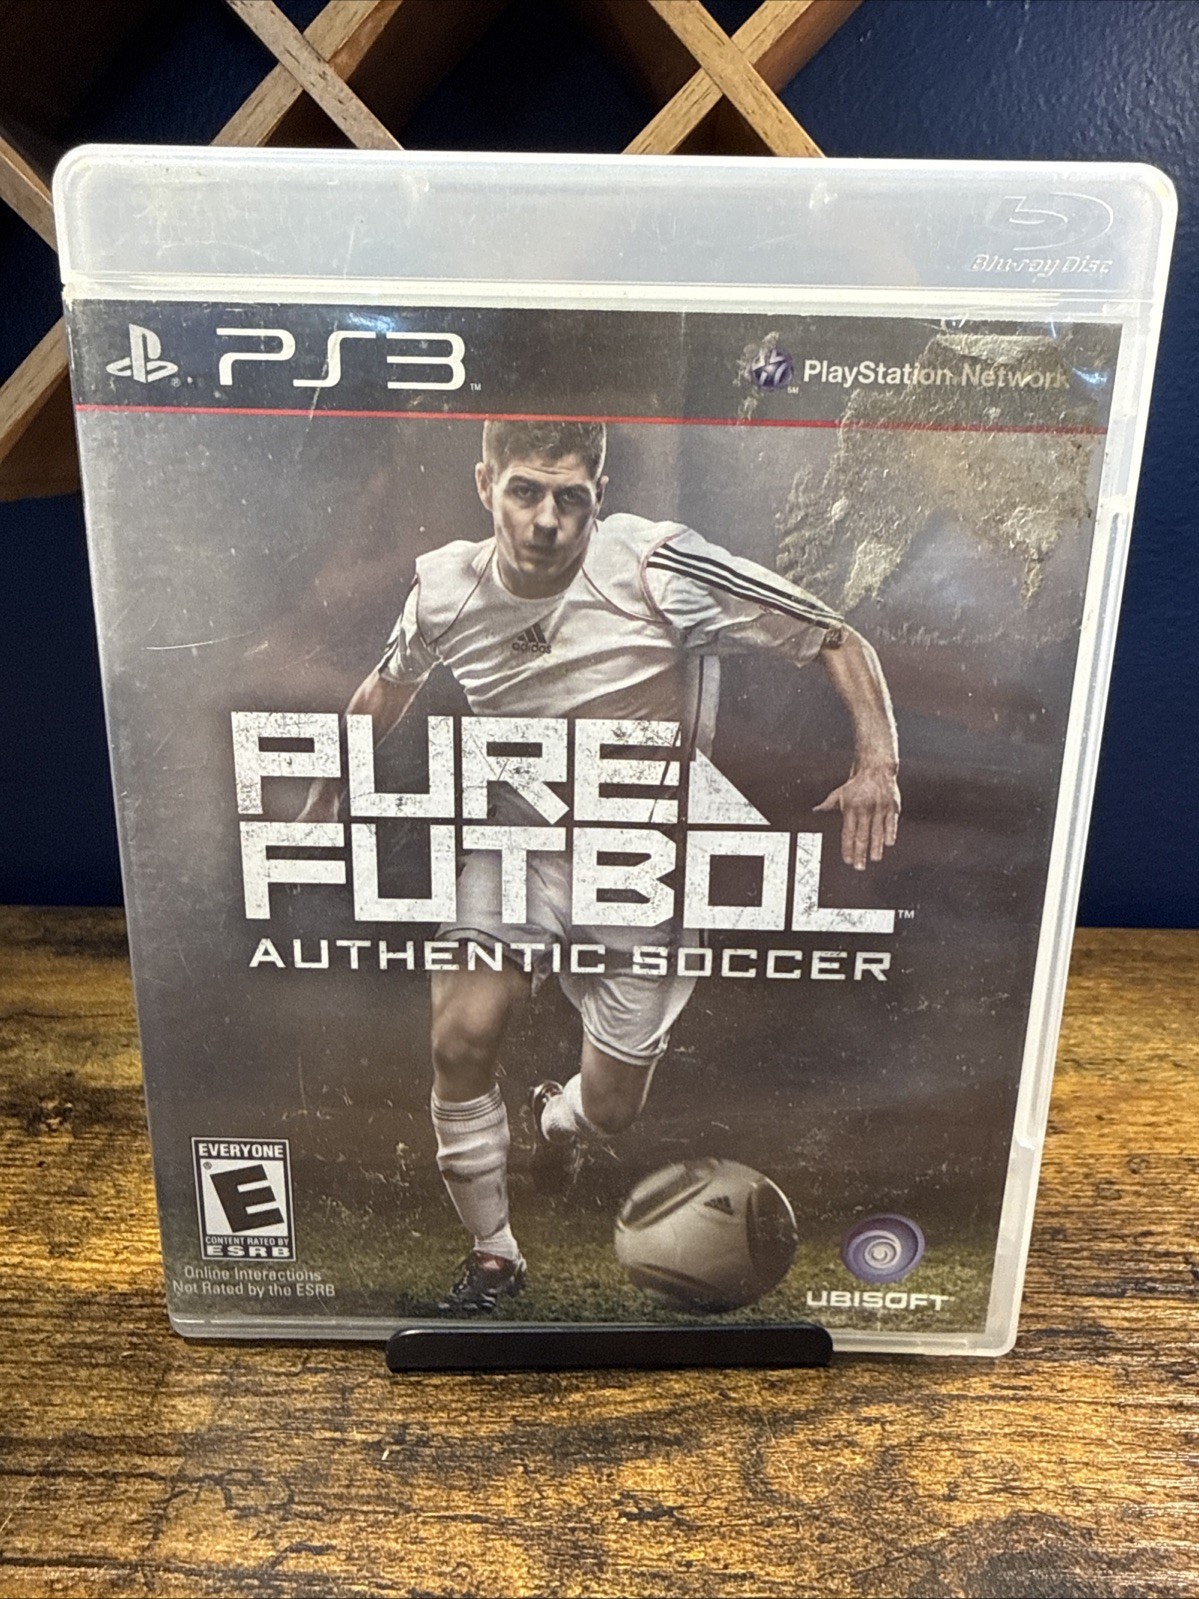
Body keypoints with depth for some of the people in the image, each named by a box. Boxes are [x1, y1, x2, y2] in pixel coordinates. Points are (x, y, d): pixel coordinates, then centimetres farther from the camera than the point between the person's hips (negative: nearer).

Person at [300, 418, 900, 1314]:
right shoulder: (445, 589, -10)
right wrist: (327, 795, 17)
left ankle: (557, 1120, 48)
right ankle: (492, 1258, 13)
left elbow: (837, 641, -16)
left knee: (612, 1107, 5)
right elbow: (390, 686, 14)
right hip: (514, 845, 2)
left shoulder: (658, 568, -22)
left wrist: (878, 764, -30)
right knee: (462, 1039, -16)